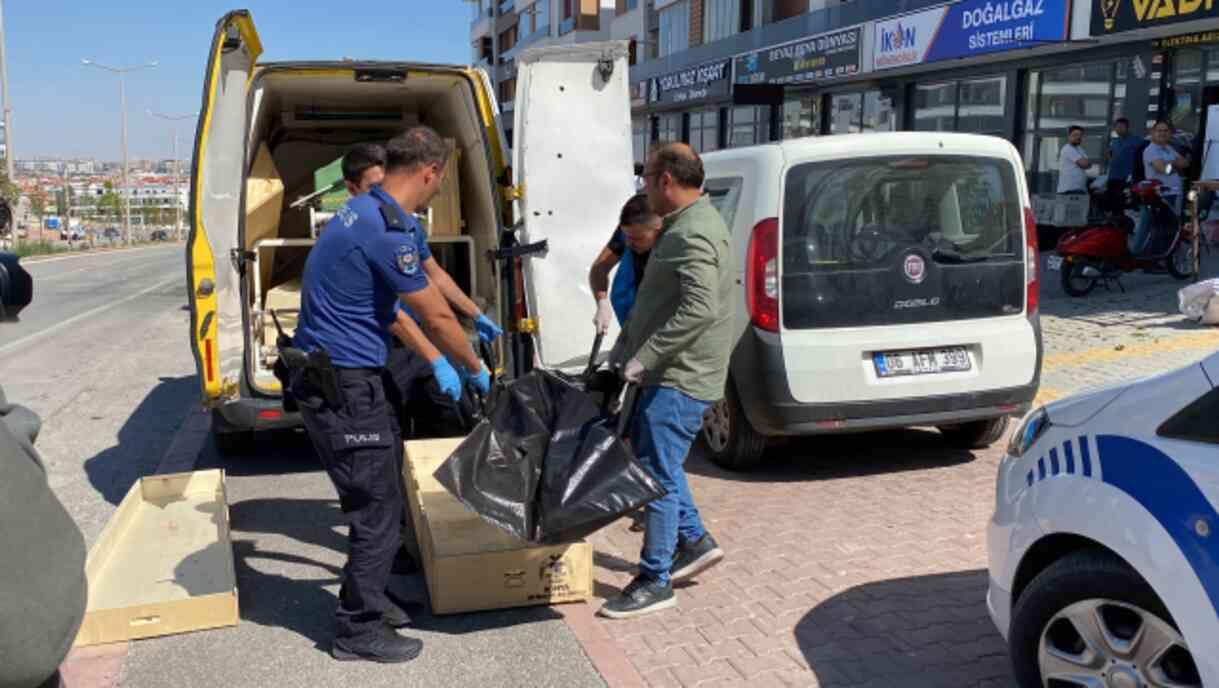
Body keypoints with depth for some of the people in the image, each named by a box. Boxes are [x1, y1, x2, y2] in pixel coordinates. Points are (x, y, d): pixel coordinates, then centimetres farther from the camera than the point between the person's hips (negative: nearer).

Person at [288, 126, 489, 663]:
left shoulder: (370, 211, 11)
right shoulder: (387, 230, -22)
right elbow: (435, 318, -14)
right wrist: (476, 369, 2)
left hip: (336, 376, 10)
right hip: (342, 385, -10)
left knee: (375, 498, 21)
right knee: (378, 509, 1)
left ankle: (366, 600, 36)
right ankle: (358, 630, 15)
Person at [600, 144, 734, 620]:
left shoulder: (694, 234, -20)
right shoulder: (684, 226, 15)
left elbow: (700, 309, -31)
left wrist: (644, 358, -26)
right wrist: (628, 350, 19)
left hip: (680, 378, -11)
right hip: (668, 373, 11)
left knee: (658, 474, -4)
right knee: (653, 458, 21)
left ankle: (654, 583, 6)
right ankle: (694, 541, 32)